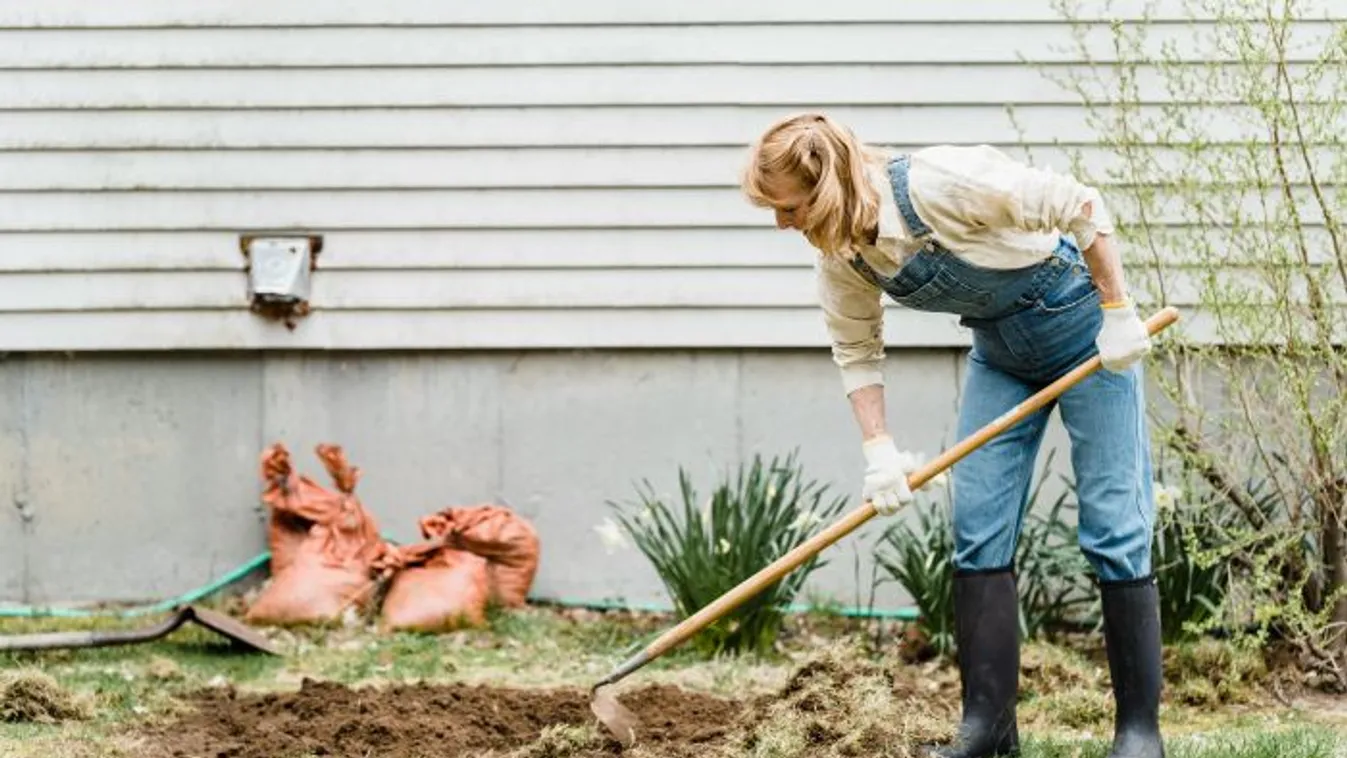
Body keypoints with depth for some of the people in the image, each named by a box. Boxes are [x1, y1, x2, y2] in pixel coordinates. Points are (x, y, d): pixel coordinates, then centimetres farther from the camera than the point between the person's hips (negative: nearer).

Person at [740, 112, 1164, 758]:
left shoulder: (942, 183, -33)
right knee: (977, 529, -1)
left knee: (1113, 527, -6)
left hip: (1082, 327, -7)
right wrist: (878, 450, -8)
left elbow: (1081, 206, -25)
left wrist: (1118, 313, -22)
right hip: (1001, 352, 7)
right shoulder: (839, 254, -11)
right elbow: (856, 352, 3)